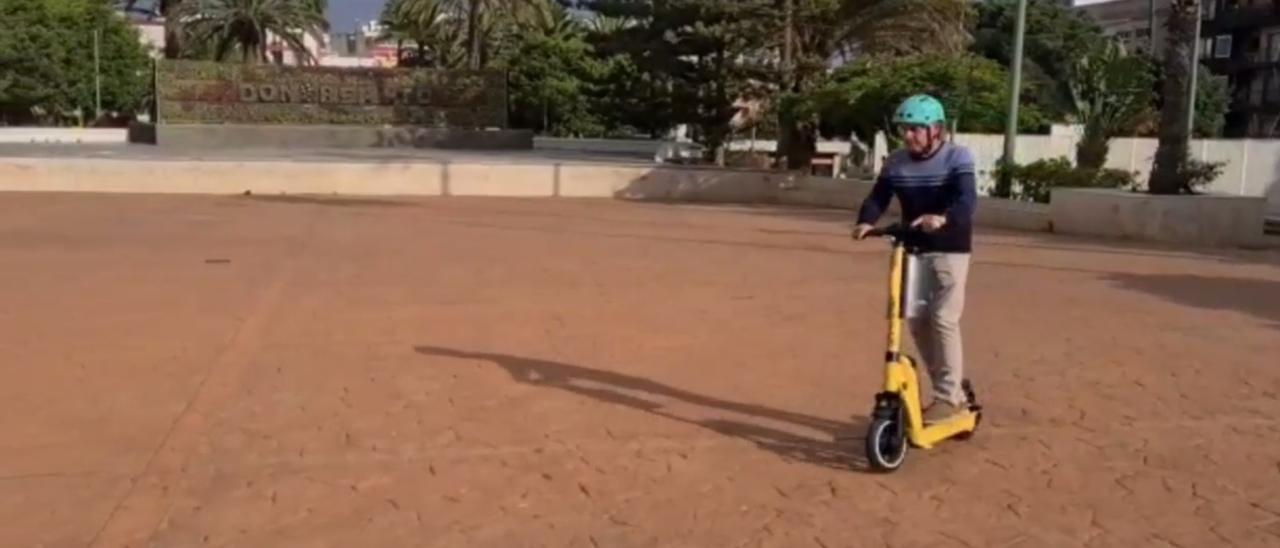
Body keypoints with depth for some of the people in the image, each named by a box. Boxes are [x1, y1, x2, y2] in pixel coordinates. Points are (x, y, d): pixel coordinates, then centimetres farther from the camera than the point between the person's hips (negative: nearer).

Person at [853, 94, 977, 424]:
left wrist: (942, 217, -47)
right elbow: (878, 198, -4)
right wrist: (866, 222, -26)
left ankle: (949, 396, 1)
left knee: (943, 319, -13)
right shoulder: (895, 162, 2)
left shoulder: (957, 157, -12)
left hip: (950, 251, -5)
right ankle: (951, 390, 22)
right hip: (912, 250, 6)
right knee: (916, 322, 7)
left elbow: (967, 199, -26)